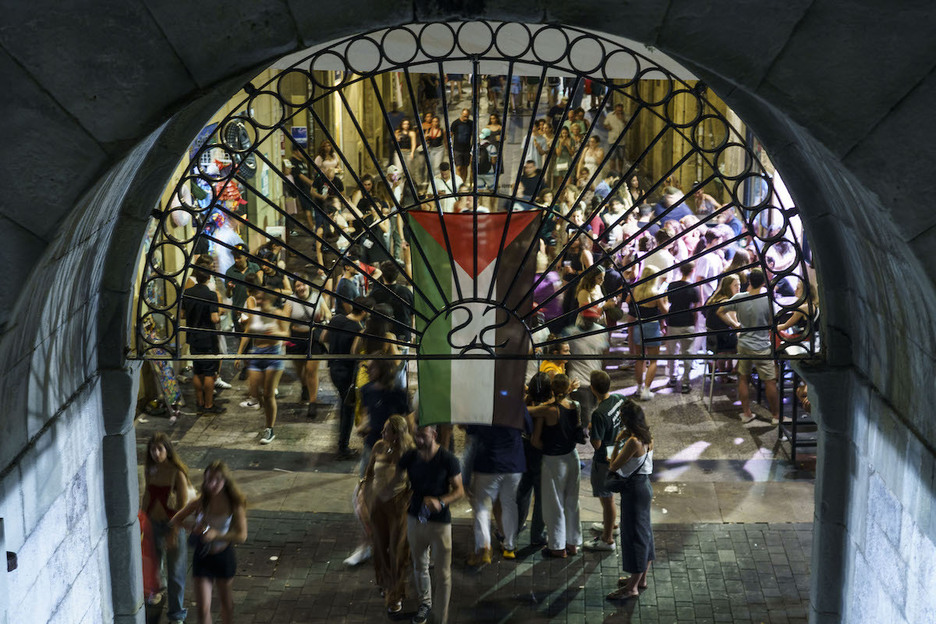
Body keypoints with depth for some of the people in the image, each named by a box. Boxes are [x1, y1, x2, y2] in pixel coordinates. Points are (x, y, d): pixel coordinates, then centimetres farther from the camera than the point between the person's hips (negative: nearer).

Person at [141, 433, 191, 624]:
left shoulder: (177, 473, -20)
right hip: (153, 523, 5)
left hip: (171, 523, -5)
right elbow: (147, 494, 10)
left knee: (175, 571, 5)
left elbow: (183, 504, -17)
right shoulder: (149, 469, -4)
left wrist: (174, 532, -18)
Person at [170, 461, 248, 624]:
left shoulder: (234, 505, -15)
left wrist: (216, 534, -31)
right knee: (203, 608, -5)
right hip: (202, 557, 0)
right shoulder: (199, 503, -12)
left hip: (224, 557, 0)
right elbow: (175, 520, 1)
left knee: (226, 601, 22)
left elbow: (242, 536, -19)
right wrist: (192, 525, -18)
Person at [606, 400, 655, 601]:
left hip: (634, 490, -10)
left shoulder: (633, 442, -25)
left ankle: (632, 588, 8)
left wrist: (618, 442, -14)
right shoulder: (648, 438, 2)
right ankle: (641, 578, 34)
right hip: (645, 485, 10)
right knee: (644, 531, 19)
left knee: (633, 535, -1)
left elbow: (613, 466, -18)